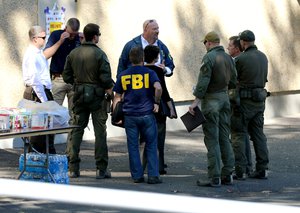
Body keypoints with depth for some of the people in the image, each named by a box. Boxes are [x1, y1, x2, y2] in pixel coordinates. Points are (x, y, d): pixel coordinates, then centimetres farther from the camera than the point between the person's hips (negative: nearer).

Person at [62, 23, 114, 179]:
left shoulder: (73, 54, 3)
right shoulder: (99, 54, -12)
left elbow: (66, 76, 5)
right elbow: (106, 78, -16)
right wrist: (109, 88, 2)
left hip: (79, 96, 4)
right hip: (96, 95, -4)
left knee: (76, 130, 10)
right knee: (100, 132, 1)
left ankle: (73, 168, 8)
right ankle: (101, 169, 1)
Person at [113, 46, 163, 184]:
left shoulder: (123, 76, 6)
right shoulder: (149, 73, -3)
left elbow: (117, 97, 7)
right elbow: (158, 88, -20)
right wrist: (156, 102, -6)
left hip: (129, 115, 2)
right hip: (147, 114, -2)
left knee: (133, 147, 8)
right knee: (151, 146, 5)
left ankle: (137, 175, 9)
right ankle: (153, 175, 0)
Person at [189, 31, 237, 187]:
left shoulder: (209, 57, -13)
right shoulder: (228, 58, 9)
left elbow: (203, 82, -19)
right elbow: (233, 81, 13)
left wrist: (195, 101, -17)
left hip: (211, 99, -7)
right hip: (225, 98, 7)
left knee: (212, 140, -5)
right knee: (224, 138, 12)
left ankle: (214, 178, -6)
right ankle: (227, 175, 13)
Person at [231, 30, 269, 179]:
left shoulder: (241, 59, -15)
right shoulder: (263, 57, 7)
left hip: (244, 100, -7)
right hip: (259, 99, 7)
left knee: (238, 135, 0)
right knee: (258, 134, 11)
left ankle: (240, 170, -4)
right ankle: (262, 169, 9)